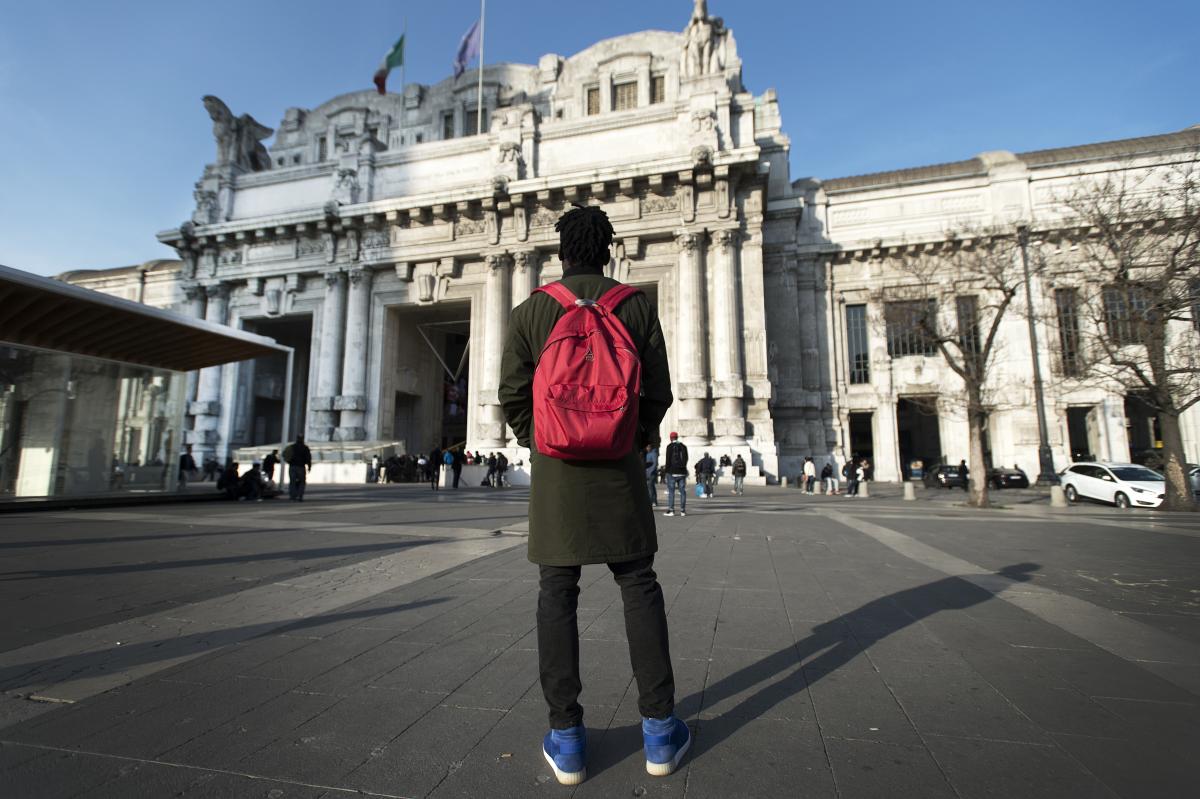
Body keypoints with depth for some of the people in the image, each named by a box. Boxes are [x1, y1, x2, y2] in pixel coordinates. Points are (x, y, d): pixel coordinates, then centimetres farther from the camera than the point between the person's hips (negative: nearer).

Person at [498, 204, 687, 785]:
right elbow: (658, 393, 1)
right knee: (639, 587, 10)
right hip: (619, 464, 1)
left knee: (557, 595, 7)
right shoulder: (637, 306, 3)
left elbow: (513, 396, 0)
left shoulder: (529, 311, 2)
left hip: (553, 467, 0)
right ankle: (658, 727, 16)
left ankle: (567, 738, 13)